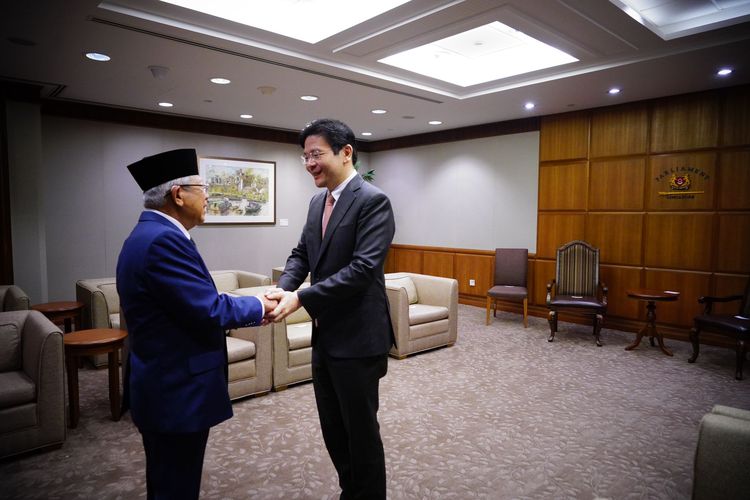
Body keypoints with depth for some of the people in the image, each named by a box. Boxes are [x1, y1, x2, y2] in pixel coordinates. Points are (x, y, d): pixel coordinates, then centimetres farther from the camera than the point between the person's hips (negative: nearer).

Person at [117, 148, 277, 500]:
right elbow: (209, 310, -24)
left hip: (161, 385, 10)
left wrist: (250, 309, 6)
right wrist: (259, 306, -7)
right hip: (176, 391, -10)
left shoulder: (147, 234, 9)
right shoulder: (162, 239, -23)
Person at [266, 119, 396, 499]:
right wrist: (283, 287, -9)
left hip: (357, 337, -8)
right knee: (332, 427, 21)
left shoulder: (372, 201, -16)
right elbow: (301, 254, 11)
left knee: (361, 429, 9)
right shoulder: (317, 202, 10)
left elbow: (363, 269, -24)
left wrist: (300, 299, -26)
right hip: (325, 335, 8)